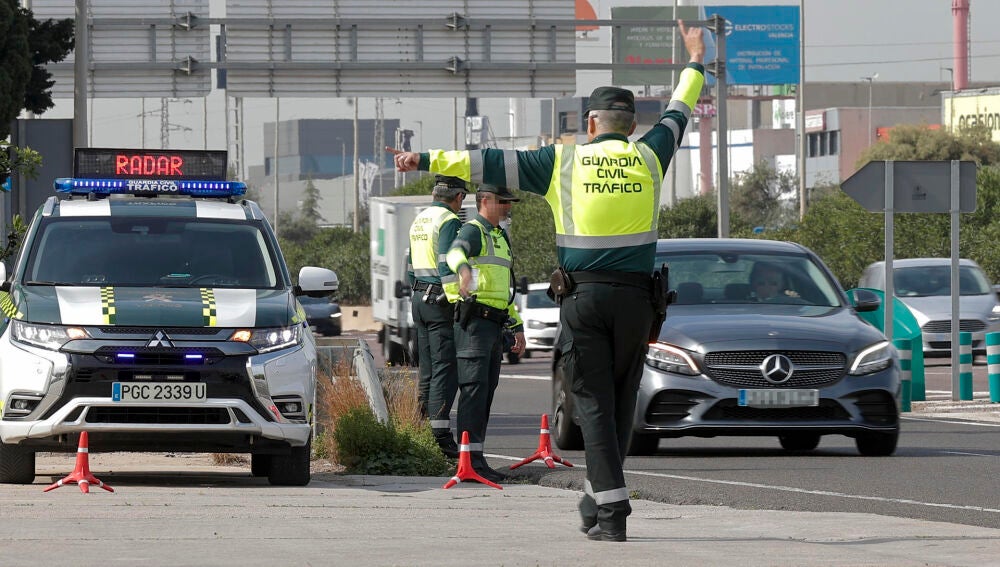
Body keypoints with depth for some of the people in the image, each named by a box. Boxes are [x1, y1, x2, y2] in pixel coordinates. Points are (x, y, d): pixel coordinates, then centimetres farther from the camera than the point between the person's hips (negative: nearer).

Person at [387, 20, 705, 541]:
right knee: (621, 400, 12)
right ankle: (598, 497, 17)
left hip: (583, 295, -2)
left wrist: (429, 160, 6)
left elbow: (491, 163, 1)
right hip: (635, 297, 2)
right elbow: (676, 116, 27)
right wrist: (695, 63, 44)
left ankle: (611, 510, -11)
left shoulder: (565, 161, 2)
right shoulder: (647, 158, 8)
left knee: (595, 403, -2)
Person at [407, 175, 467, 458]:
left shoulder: (419, 220, 17)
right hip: (441, 300, -9)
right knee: (445, 370, -10)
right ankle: (440, 435, -17)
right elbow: (447, 265, -20)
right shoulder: (449, 222, -11)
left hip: (420, 299, 9)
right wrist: (458, 301, -21)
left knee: (427, 370, 13)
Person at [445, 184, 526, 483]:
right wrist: (464, 269, -55)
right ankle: (471, 459, -22)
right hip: (475, 320, -9)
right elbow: (455, 252, -31)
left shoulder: (500, 236, 24)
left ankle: (477, 458, 12)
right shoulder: (473, 230, -6)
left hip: (495, 324, 9)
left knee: (487, 390, 9)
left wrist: (517, 326, 30)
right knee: (474, 388, -15)